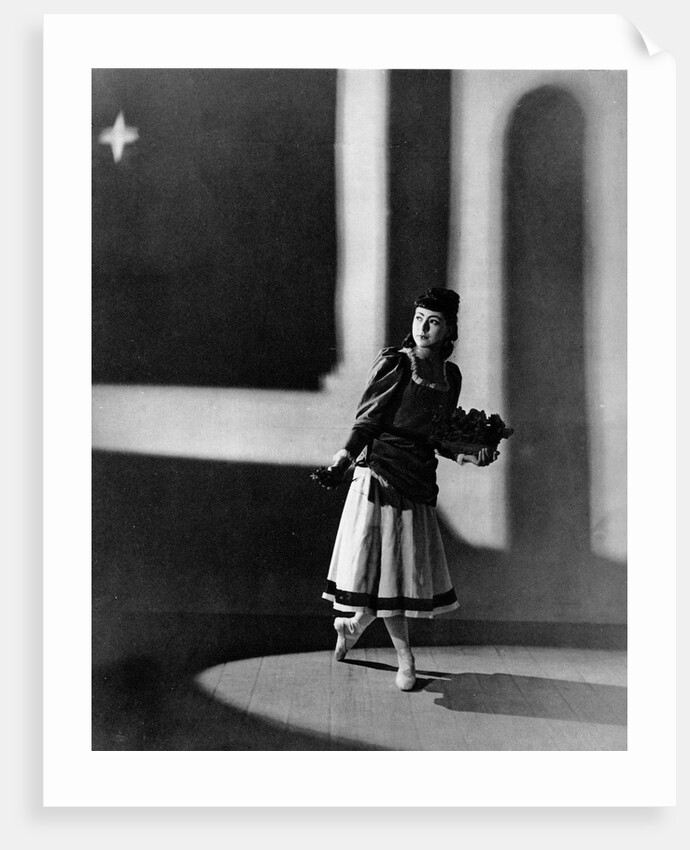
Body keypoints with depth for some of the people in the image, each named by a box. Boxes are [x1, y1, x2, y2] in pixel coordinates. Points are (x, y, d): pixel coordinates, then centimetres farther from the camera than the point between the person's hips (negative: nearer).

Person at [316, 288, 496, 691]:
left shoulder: (450, 375, 12)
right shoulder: (394, 363, -5)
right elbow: (367, 422, -8)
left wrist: (468, 456, 4)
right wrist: (342, 460, -22)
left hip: (419, 478, 5)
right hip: (381, 471, -5)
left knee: (407, 564, 5)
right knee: (382, 562, -2)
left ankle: (355, 622, 30)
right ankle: (405, 657, 13)